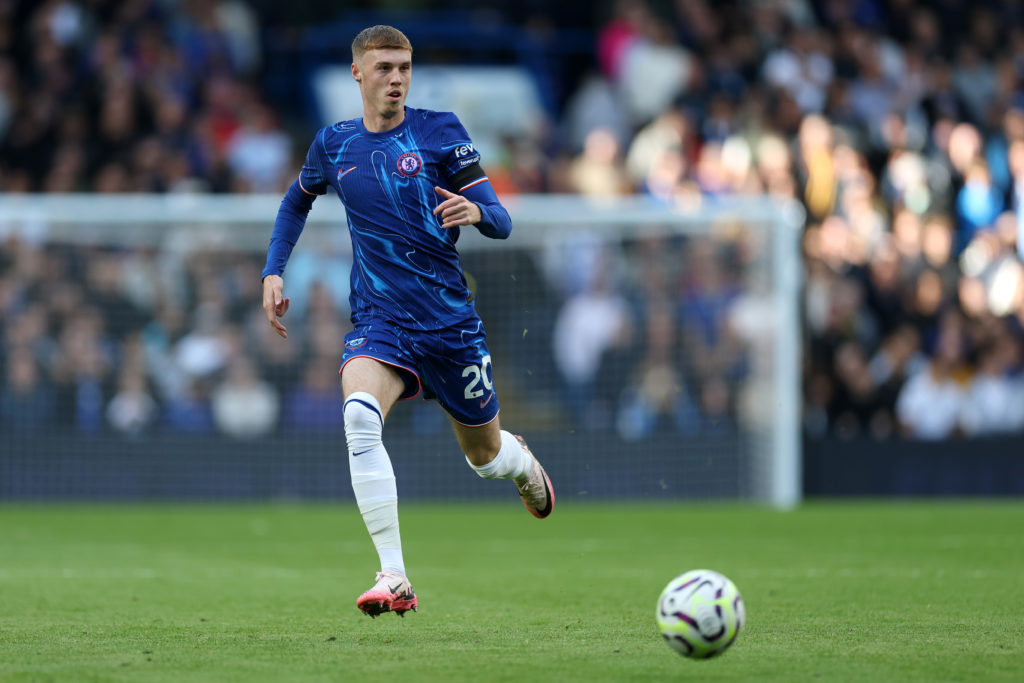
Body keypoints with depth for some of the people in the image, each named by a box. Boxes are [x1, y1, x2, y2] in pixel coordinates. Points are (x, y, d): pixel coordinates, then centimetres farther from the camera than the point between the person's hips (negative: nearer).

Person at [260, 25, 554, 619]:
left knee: (486, 456, 13)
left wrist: (477, 212, -28)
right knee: (360, 414, -31)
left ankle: (522, 461, 55)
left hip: (450, 320, 0)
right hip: (379, 322, 1)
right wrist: (274, 272, 15)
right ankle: (394, 579, -33)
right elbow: (299, 200, 27)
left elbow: (501, 223, -4)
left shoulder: (438, 130, -2)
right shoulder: (334, 145, 6)